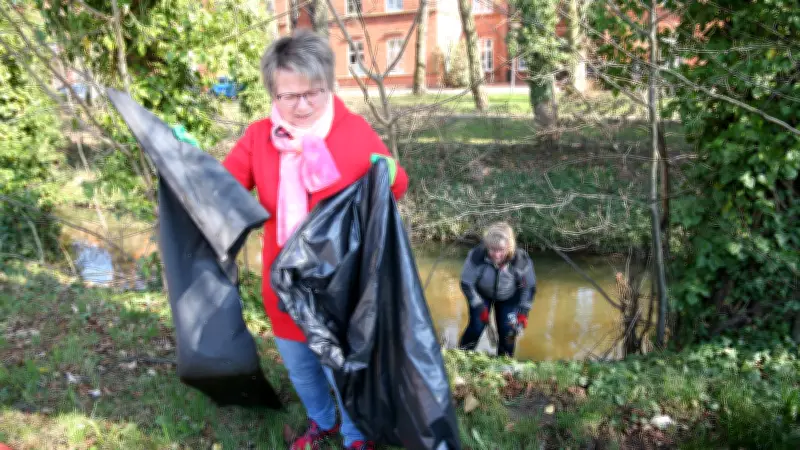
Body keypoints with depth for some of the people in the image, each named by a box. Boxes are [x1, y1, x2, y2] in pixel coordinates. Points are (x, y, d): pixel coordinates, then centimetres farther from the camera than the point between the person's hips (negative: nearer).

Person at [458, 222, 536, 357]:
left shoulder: (522, 260, -34)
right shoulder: (476, 255, -38)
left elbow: (529, 287, -14)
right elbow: (466, 283, -22)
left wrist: (523, 311, -17)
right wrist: (479, 307, -22)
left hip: (509, 298, 1)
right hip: (481, 294, -1)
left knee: (508, 331, -4)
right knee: (476, 326, -10)